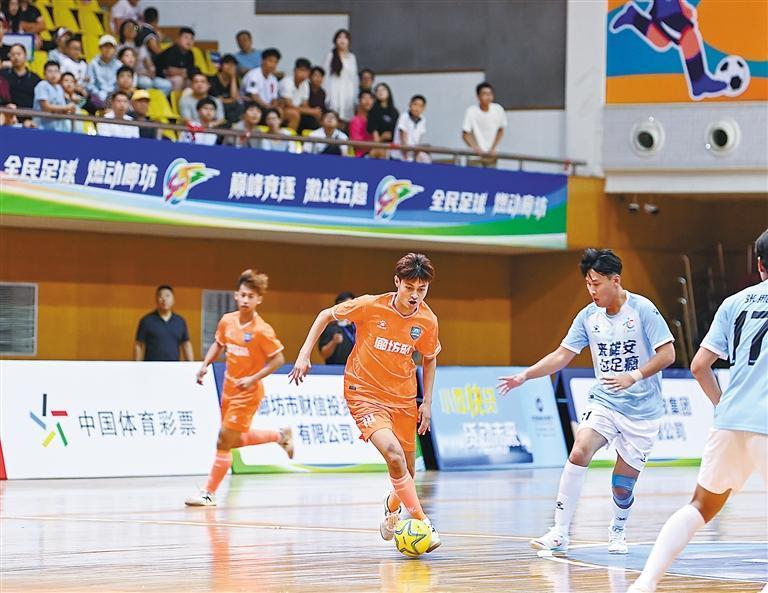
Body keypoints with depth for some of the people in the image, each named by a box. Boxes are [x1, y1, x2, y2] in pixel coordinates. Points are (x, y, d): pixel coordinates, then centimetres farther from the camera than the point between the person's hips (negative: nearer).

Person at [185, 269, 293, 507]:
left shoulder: (262, 330, -20)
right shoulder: (227, 321, -2)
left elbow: (278, 359, -14)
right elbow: (218, 344, 17)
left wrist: (253, 379, -22)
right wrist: (205, 365, 1)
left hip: (247, 392, -7)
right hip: (229, 388, 7)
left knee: (224, 442, -7)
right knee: (235, 440, 20)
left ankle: (209, 493, 3)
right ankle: (280, 435, 41)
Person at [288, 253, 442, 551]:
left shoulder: (427, 320, -8)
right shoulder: (370, 306, -17)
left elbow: (429, 358, 12)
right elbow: (326, 315, -2)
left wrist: (427, 401, 6)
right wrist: (304, 354, -8)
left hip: (403, 397, 4)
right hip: (364, 392, -4)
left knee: (407, 472, 10)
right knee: (393, 454, -27)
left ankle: (392, 507, 45)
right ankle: (421, 521, -19)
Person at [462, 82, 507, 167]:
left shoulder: (498, 110, -10)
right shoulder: (471, 111, -16)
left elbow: (500, 131, 4)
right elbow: (466, 134, -11)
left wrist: (493, 149, -4)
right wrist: (476, 149, -24)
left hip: (492, 153, 2)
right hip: (476, 154, -2)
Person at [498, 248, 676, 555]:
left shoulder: (642, 309, -12)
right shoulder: (588, 316, 1)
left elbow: (667, 354, -14)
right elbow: (562, 355, 7)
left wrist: (634, 376, -26)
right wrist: (524, 376, -4)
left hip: (642, 410, -3)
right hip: (604, 401, 3)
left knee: (623, 483, 0)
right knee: (579, 452, -22)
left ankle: (617, 530, 33)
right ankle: (560, 532, -20)